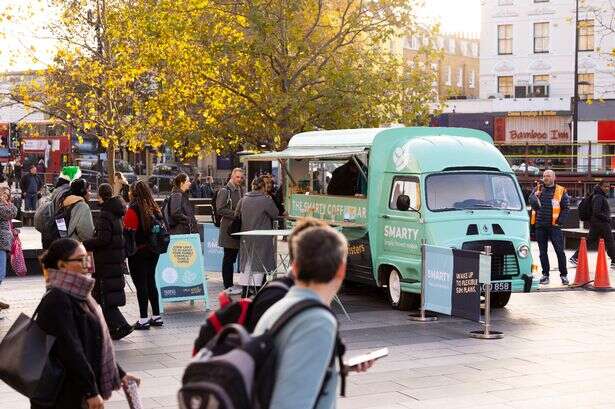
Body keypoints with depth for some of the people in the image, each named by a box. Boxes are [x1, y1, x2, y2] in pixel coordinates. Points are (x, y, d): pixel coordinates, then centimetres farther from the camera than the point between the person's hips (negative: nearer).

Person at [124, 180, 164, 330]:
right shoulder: (155, 209, 4)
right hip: (153, 251, 6)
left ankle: (143, 319, 2)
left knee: (141, 285, -1)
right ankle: (157, 316, 20)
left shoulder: (133, 210, -15)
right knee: (151, 282, 16)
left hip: (138, 252, -6)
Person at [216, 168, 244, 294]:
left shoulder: (240, 190, 17)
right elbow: (220, 209, -15)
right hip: (228, 228, -8)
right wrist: (236, 214, -19)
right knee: (228, 258, -4)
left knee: (232, 257, 11)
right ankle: (227, 286, 1)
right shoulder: (225, 190, -8)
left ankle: (230, 285, 17)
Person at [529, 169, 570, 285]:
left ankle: (564, 275, 6)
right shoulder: (537, 189, 9)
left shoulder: (561, 191, 3)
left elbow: (565, 208, 2)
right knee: (543, 251, 9)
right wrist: (536, 198, -29)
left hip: (554, 226, -3)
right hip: (540, 226, 3)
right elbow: (531, 200, -7)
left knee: (559, 251, -4)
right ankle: (545, 274, 17)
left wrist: (560, 221, -8)